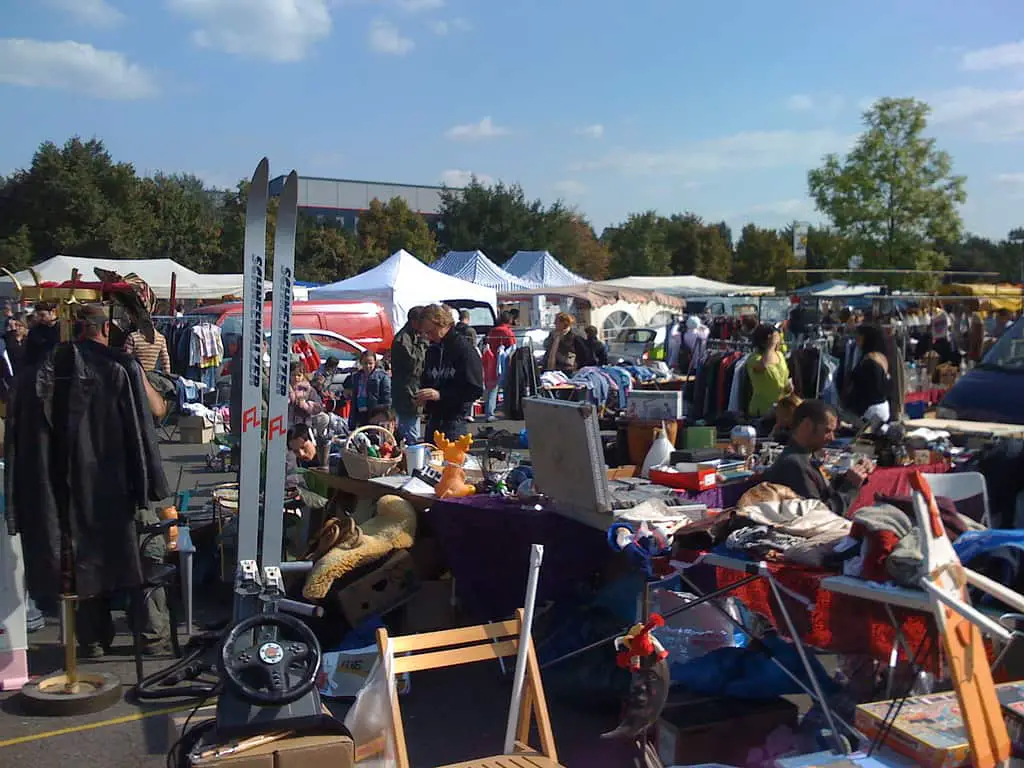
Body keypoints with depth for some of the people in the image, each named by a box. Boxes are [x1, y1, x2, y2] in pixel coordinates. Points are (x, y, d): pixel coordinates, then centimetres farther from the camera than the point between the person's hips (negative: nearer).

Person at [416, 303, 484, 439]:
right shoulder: (432, 351, 12)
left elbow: (475, 390, -16)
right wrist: (422, 397, 1)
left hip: (454, 422, -7)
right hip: (432, 421, 7)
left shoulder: (464, 349, -10)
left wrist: (440, 395, -22)